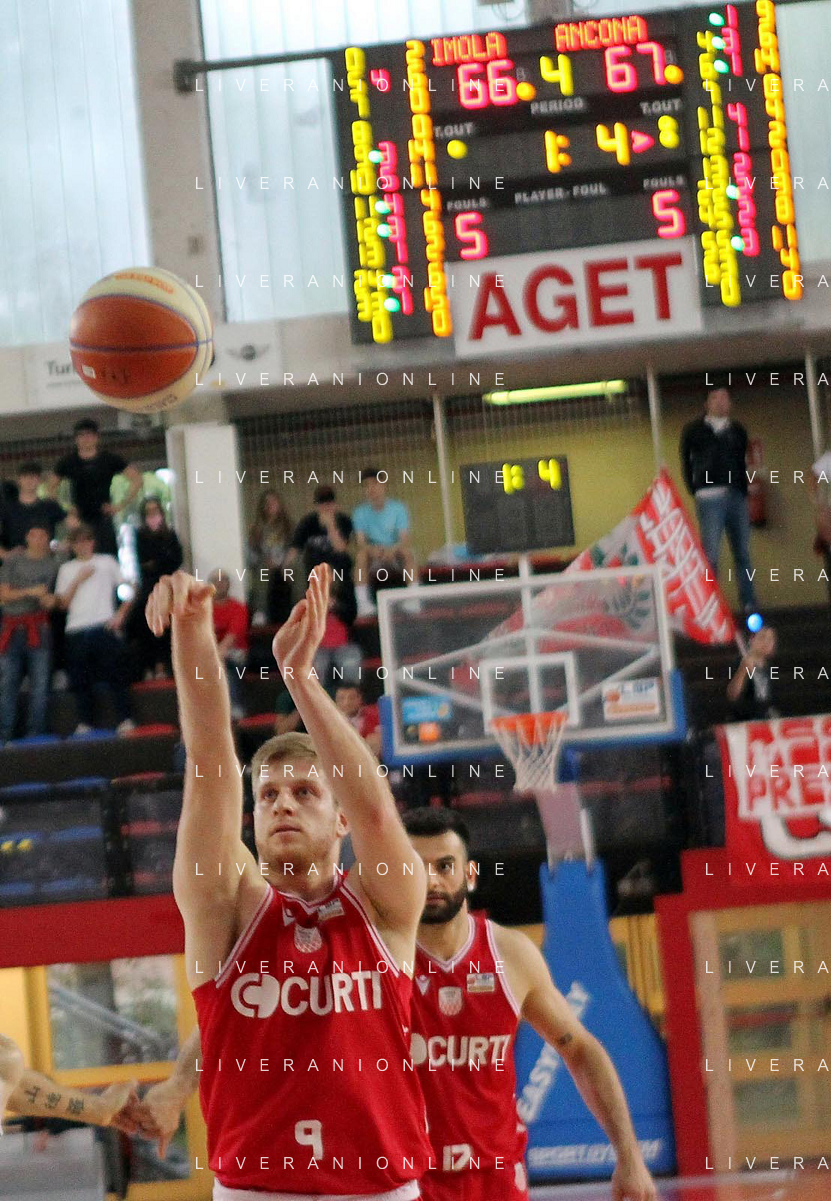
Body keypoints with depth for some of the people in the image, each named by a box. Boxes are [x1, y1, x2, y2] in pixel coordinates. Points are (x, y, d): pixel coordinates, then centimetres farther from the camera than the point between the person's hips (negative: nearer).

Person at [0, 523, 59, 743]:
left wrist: (52, 600, -6)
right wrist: (30, 592, -9)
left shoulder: (53, 565, 12)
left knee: (40, 683, -5)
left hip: (39, 628, 0)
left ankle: (35, 733, -1)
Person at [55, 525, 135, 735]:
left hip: (104, 626, -2)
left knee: (116, 674, -7)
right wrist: (78, 580, -2)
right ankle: (84, 723, 3)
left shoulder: (107, 562, 12)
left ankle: (125, 721, -8)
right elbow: (63, 603, 8)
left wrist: (120, 615, -4)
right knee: (81, 679, -1)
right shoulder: (67, 569, 16)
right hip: (76, 630, 2)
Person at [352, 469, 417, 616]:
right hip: (374, 560, 1)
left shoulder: (398, 508, -4)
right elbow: (360, 542, -11)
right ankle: (363, 601, -35)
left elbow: (405, 540, -13)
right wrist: (373, 549, -35)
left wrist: (392, 549, -36)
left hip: (395, 554, -1)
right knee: (361, 553, -30)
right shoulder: (360, 513, -1)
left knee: (406, 551, -32)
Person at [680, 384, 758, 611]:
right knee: (711, 554, -7)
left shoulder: (737, 430, 14)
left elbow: (742, 463, 14)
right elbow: (686, 463, 8)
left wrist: (743, 489, 3)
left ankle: (750, 602, 8)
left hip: (736, 498, 4)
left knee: (743, 553, 5)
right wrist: (696, 491, 2)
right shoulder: (694, 431, 6)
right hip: (710, 497, -3)